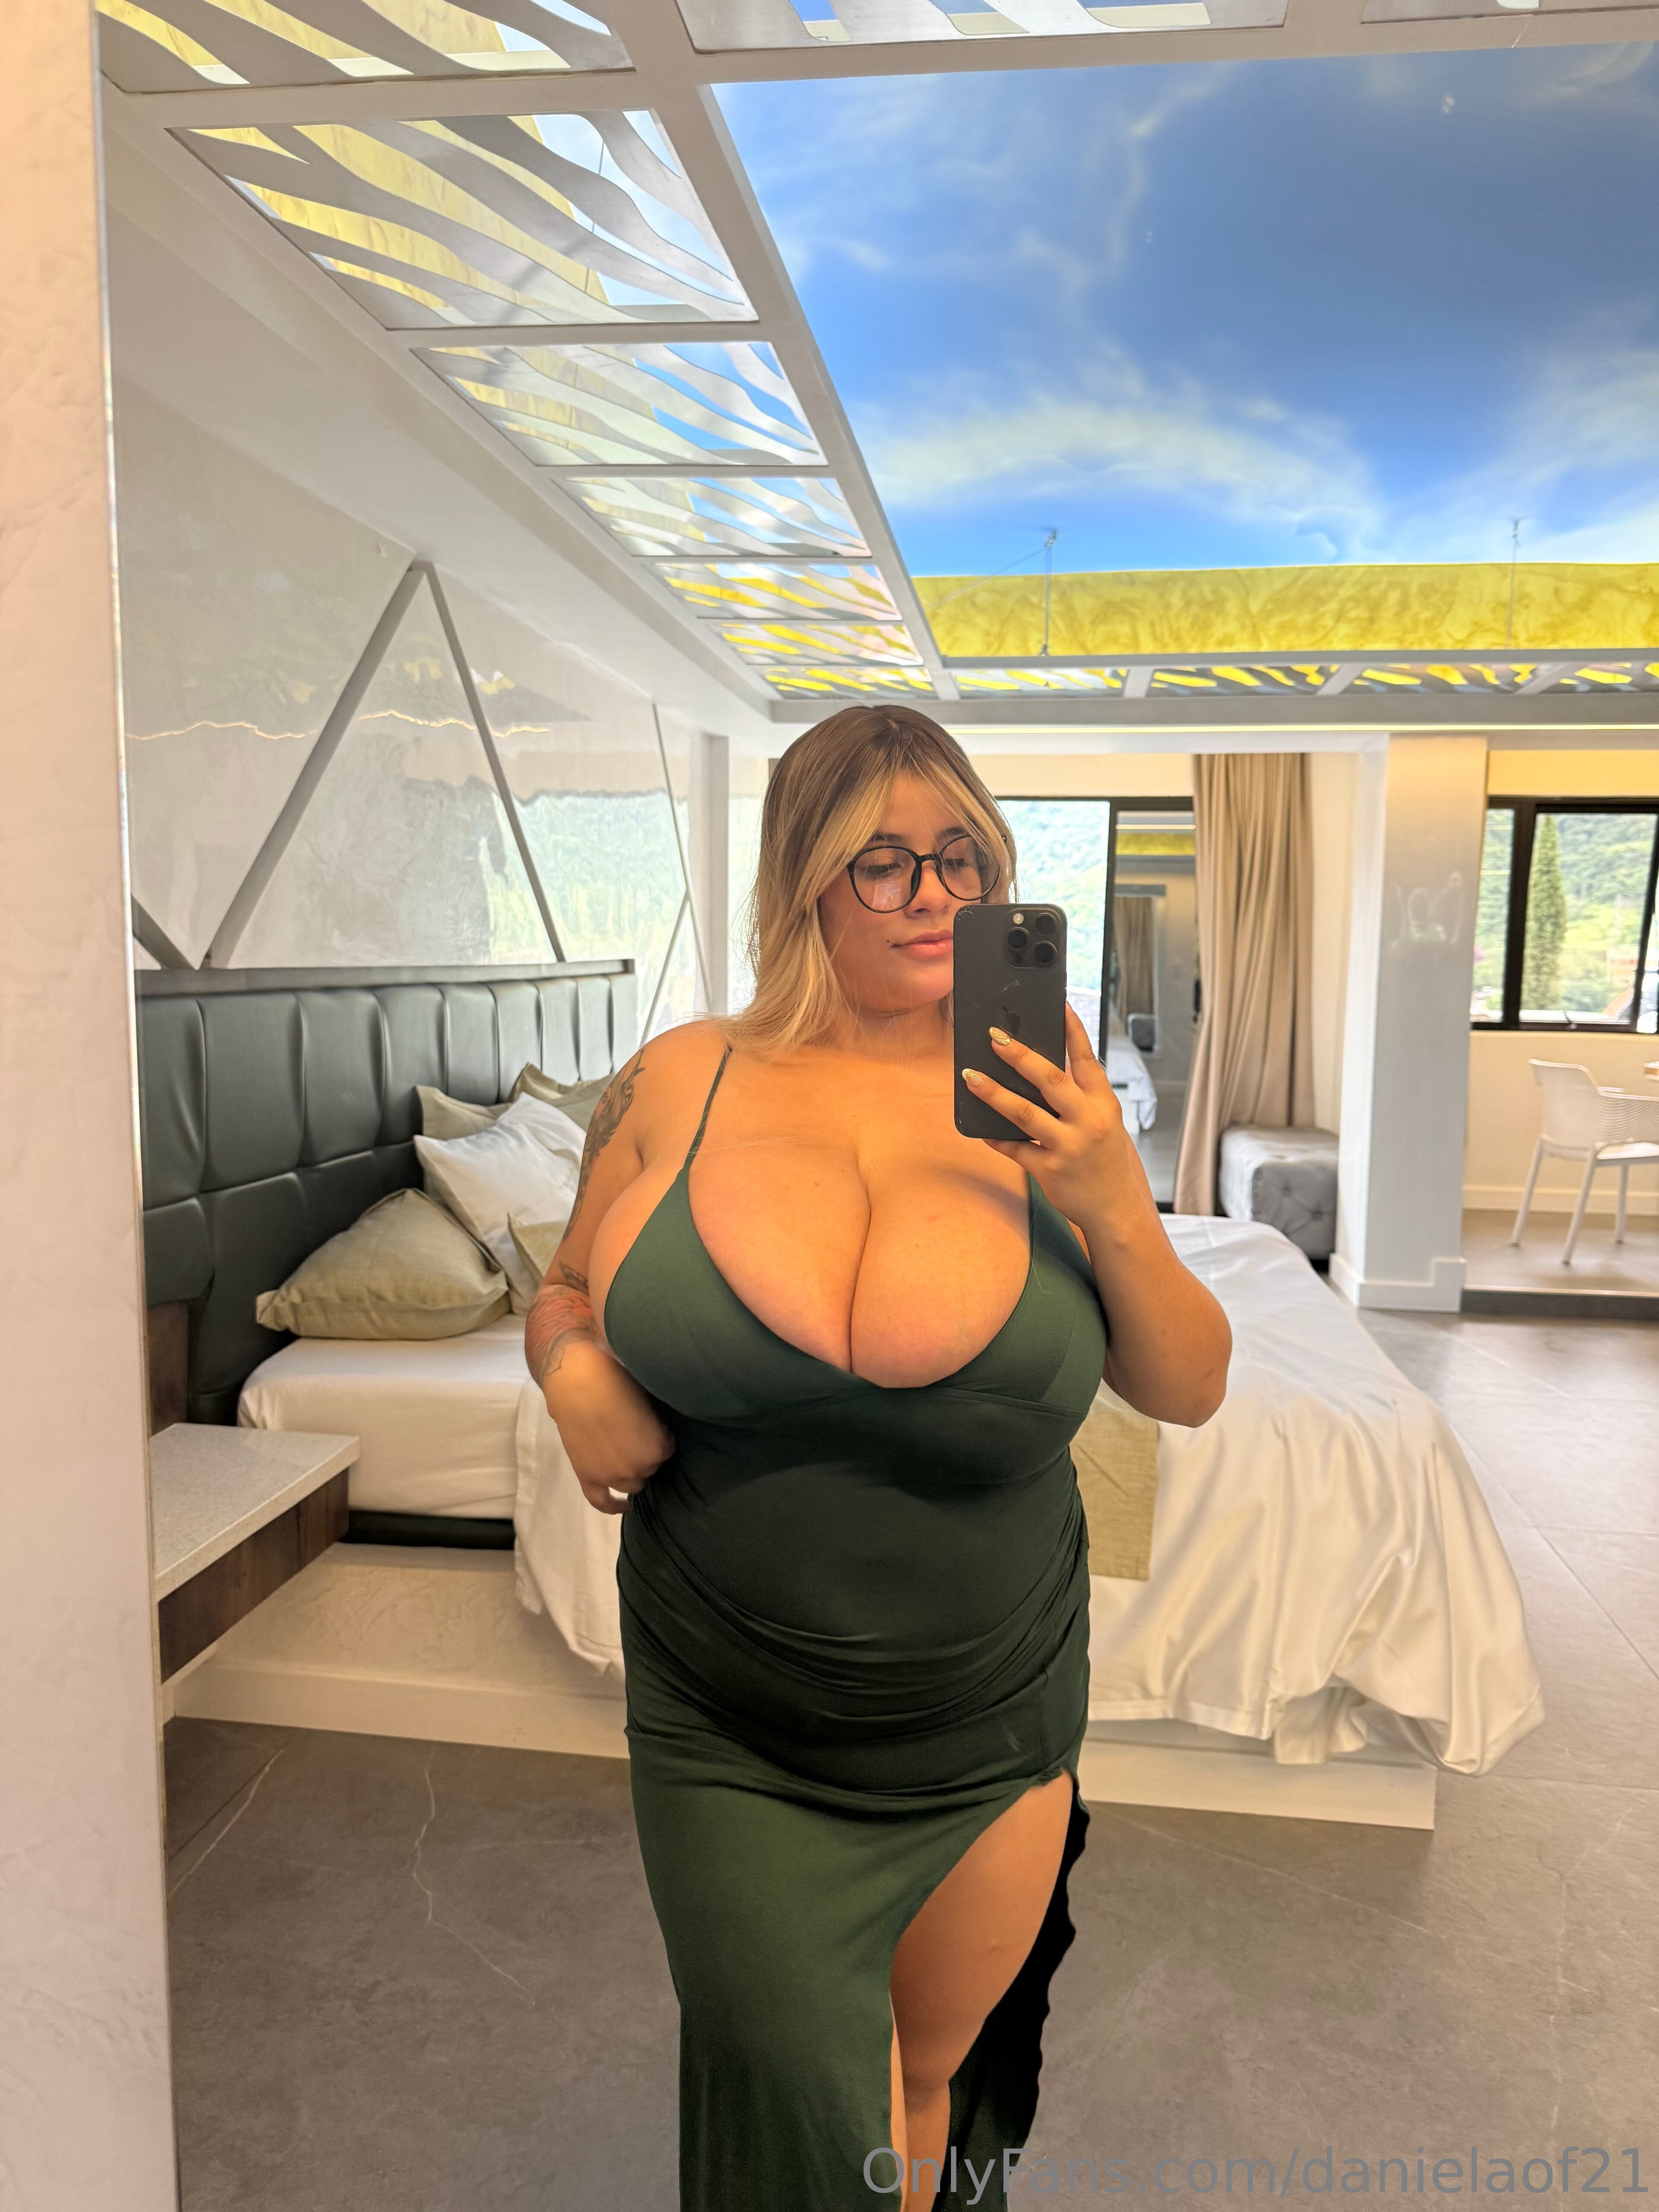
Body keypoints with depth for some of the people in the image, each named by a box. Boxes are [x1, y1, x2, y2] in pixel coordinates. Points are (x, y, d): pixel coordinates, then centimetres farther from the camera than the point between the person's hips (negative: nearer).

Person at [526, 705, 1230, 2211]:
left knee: (931, 2083, 24)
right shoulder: (682, 1084, -8)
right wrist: (575, 1378, -14)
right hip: (731, 1736, 0)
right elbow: (567, 1296, 8)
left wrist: (1112, 1206, -20)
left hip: (987, 1735, 1)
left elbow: (1190, 1392, -4)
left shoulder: (1038, 1095, -7)